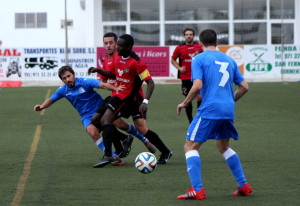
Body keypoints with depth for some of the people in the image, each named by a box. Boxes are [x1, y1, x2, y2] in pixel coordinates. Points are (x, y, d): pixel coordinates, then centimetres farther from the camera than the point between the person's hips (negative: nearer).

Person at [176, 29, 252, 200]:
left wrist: (184, 103, 0)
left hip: (209, 110, -6)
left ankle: (197, 190, -14)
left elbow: (197, 86, -14)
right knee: (224, 147, 25)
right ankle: (244, 186, 22)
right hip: (228, 110, 6)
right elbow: (244, 86, 14)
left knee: (190, 146, 0)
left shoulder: (199, 59, -2)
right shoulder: (229, 60, 16)